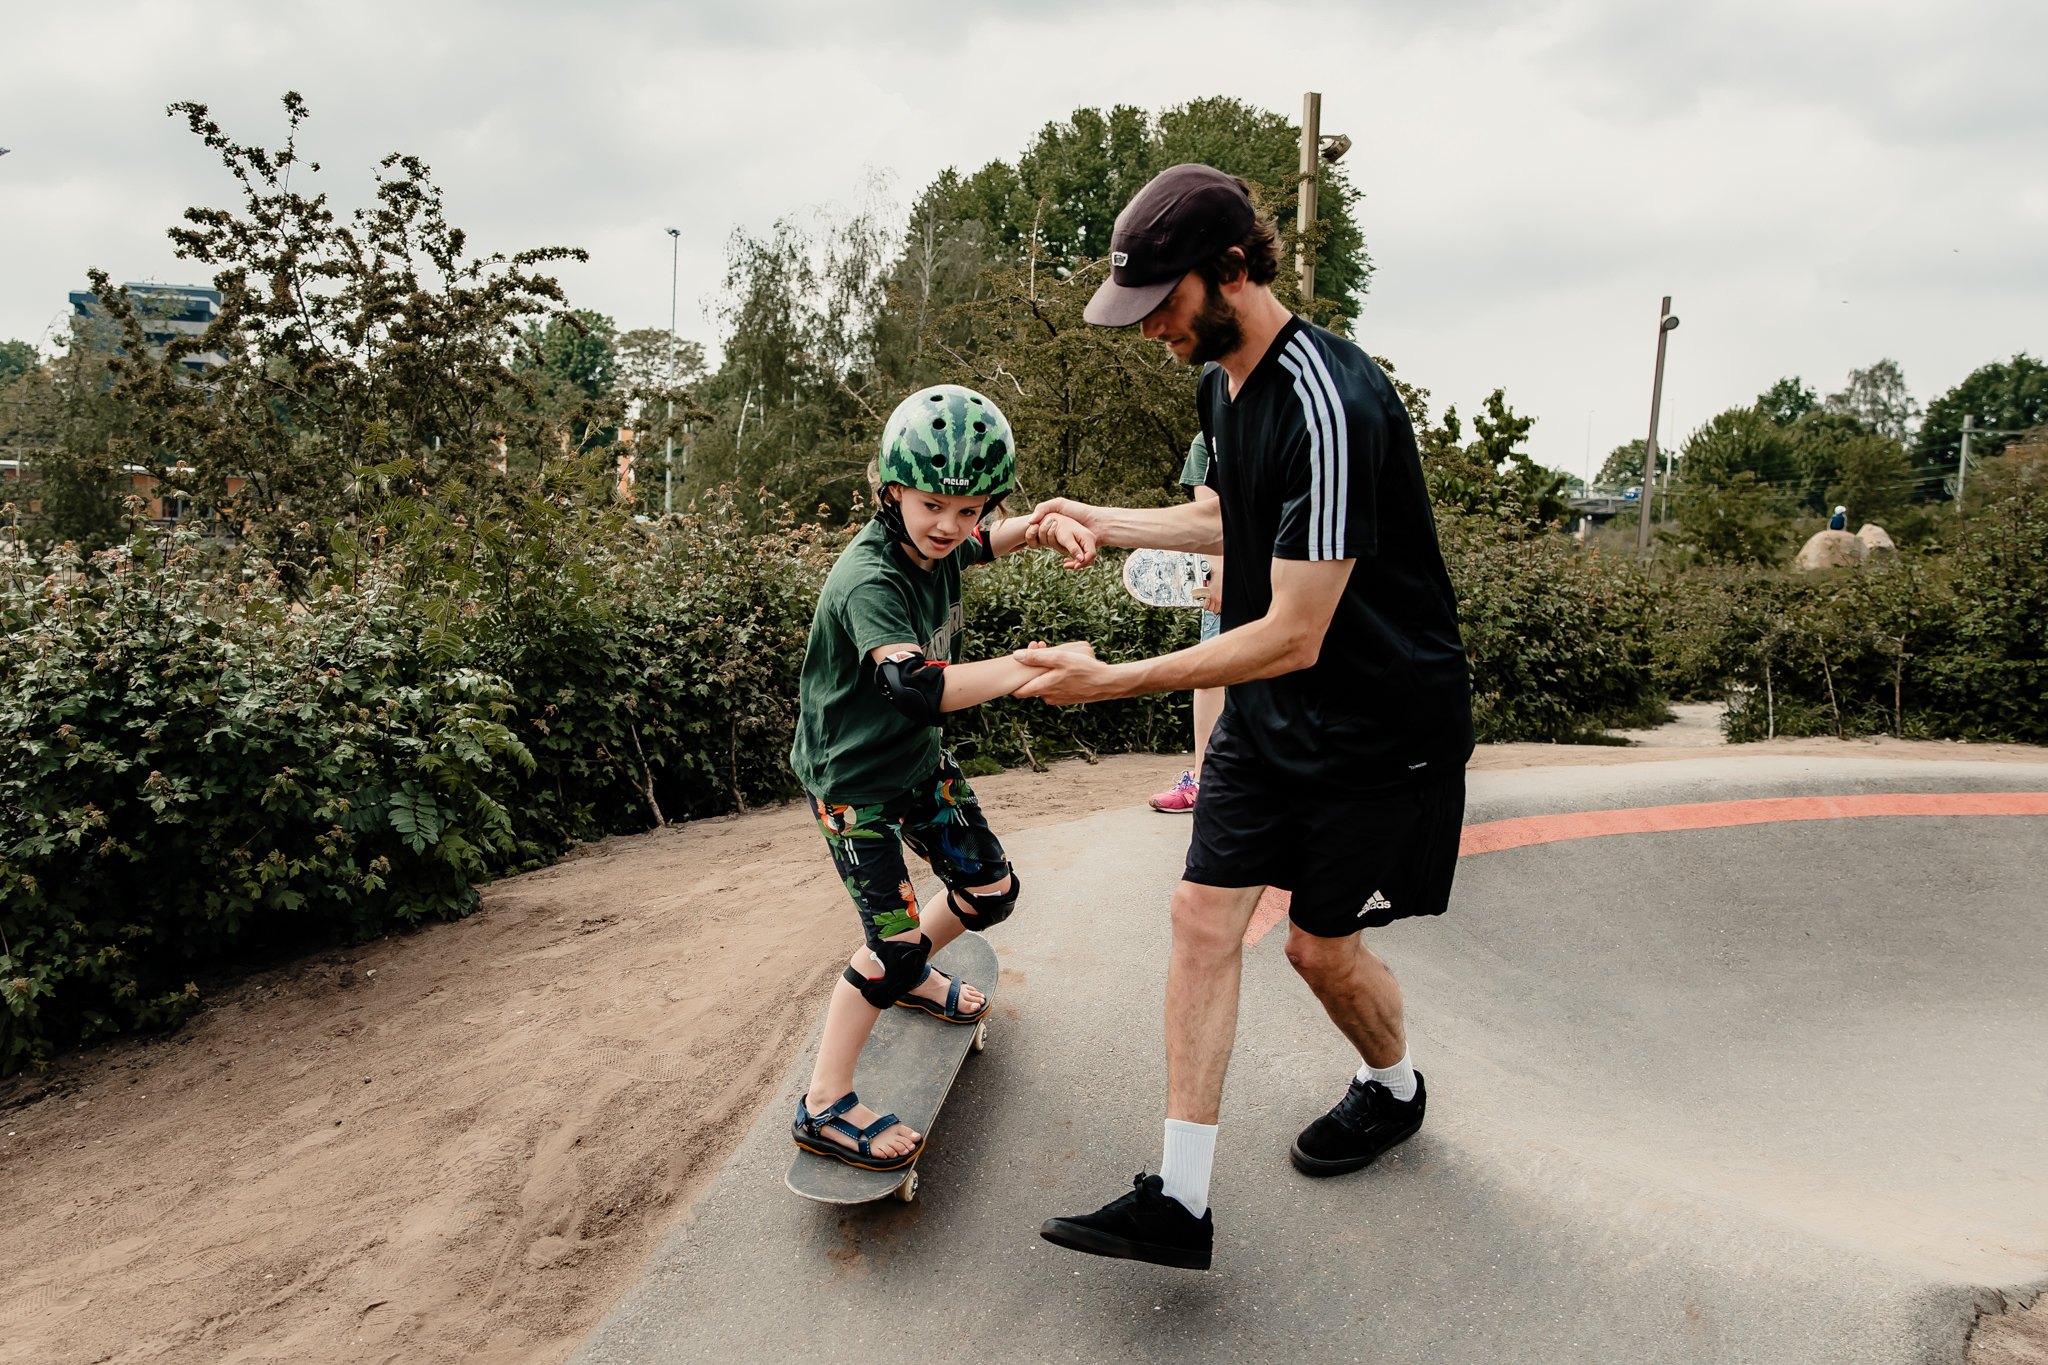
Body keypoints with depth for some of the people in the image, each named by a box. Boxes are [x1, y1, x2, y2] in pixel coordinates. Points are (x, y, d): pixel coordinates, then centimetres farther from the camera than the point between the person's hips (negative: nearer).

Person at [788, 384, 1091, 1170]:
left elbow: (983, 543, 17)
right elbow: (917, 687, -47)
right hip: (853, 780, -8)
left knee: (990, 892, 14)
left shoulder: (937, 544, -7)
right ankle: (823, 1110, 4)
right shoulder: (870, 580, -32)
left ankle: (911, 976, 44)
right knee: (893, 942, -10)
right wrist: (1027, 669, -56)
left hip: (917, 760, 8)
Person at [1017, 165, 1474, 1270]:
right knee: (1204, 913, 0)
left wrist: (1113, 682, -27)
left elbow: (1294, 636, -29)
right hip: (1266, 711, 8)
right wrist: (1107, 523, 7)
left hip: (1381, 723, -8)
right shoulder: (1222, 377, 2)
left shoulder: (1329, 404, -29)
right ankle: (1178, 1202, 6)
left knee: (1321, 943, 7)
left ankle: (1394, 1089, 42)